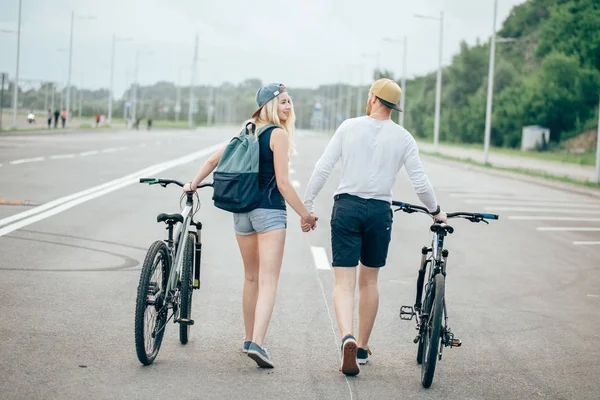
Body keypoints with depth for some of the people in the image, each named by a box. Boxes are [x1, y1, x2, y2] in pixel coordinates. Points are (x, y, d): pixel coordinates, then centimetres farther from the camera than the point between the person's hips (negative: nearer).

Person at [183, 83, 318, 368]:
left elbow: (214, 159, 14)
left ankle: (249, 339, 28)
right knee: (268, 281, -10)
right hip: (270, 211, -7)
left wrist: (194, 183, 28)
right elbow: (283, 183, -13)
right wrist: (305, 215, -7)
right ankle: (257, 343, -24)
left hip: (242, 210, 7)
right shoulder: (279, 134, -9)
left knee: (251, 278, 19)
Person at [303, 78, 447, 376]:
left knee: (344, 283, -2)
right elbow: (420, 183, 1)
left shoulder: (349, 127, 0)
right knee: (369, 281, 17)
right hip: (380, 211, 1)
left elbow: (322, 168, -3)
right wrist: (435, 211, 18)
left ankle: (348, 338, -27)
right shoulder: (403, 138, 2)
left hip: (347, 207, -1)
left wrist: (307, 205, 5)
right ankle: (362, 348, 25)